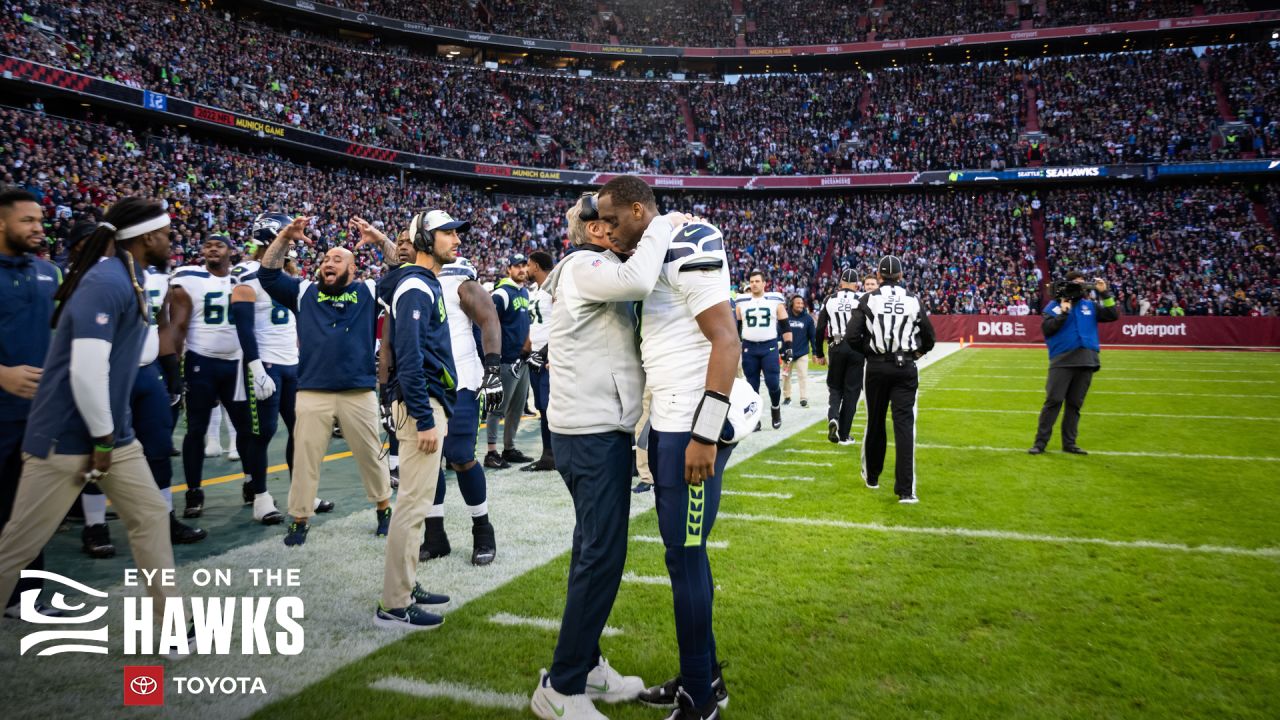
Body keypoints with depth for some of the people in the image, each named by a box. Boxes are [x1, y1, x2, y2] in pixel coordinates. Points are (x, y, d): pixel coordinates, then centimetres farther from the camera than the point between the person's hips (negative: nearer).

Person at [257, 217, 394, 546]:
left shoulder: (368, 292, 9)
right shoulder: (305, 292, 13)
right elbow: (268, 274, 8)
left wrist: (380, 239, -7)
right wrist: (285, 237, -3)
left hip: (360, 394, -1)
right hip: (312, 394, 1)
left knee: (371, 455, 12)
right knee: (305, 457, 4)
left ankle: (384, 508, 28)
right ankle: (300, 519, 15)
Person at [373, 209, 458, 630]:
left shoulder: (429, 285, 17)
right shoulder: (415, 288, -13)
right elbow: (408, 358, -21)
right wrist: (424, 419, -23)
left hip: (432, 402, 11)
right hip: (421, 405, -11)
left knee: (418, 500, 16)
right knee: (414, 503, -7)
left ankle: (406, 587, 26)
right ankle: (393, 606, 0)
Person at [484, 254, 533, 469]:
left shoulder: (525, 292, 14)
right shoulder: (502, 293, -12)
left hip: (523, 360, 9)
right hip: (506, 361, -9)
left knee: (517, 407, 14)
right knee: (500, 407, -5)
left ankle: (509, 448, 24)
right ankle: (492, 452, 0)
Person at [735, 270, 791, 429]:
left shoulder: (775, 302, 2)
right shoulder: (741, 303, 6)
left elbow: (785, 327, 4)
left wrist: (788, 347, -2)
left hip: (770, 347, -2)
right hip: (749, 348, 2)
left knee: (773, 383, -7)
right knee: (752, 386, 5)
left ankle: (776, 408, 21)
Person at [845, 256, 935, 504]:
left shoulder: (868, 300, -4)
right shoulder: (914, 301, 1)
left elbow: (851, 337, -10)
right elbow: (929, 338, 8)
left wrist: (867, 350, 9)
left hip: (876, 367, 0)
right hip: (906, 368, 0)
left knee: (875, 422, 15)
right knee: (904, 425, -3)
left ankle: (872, 476, 33)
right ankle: (906, 490, -9)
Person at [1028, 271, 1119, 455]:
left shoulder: (1090, 306, 15)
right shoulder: (1054, 306, 5)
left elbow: (1113, 316, 8)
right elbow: (1046, 328, -7)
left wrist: (1105, 293, 1)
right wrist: (1063, 312, -14)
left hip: (1086, 361, 4)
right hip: (1062, 360, -4)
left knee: (1075, 404, 7)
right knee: (1053, 401, -8)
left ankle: (1069, 443, 13)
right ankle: (1040, 442, -5)